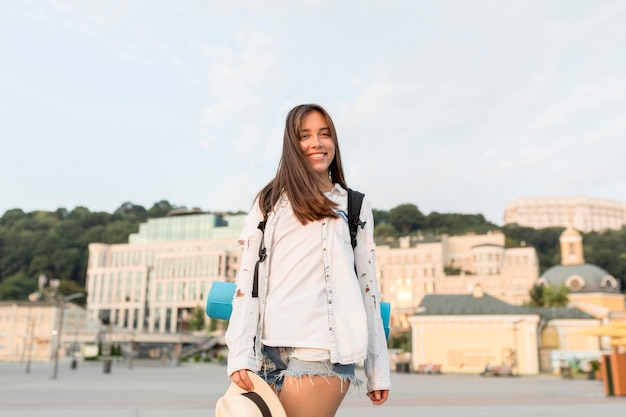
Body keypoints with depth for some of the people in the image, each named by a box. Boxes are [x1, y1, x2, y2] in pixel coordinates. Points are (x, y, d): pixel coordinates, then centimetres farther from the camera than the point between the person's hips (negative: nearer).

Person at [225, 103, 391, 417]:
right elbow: (247, 280, 6)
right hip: (269, 351, 2)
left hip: (321, 351, -2)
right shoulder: (269, 203, 13)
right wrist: (240, 355, -4)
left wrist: (378, 370, 8)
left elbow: (368, 287, 10)